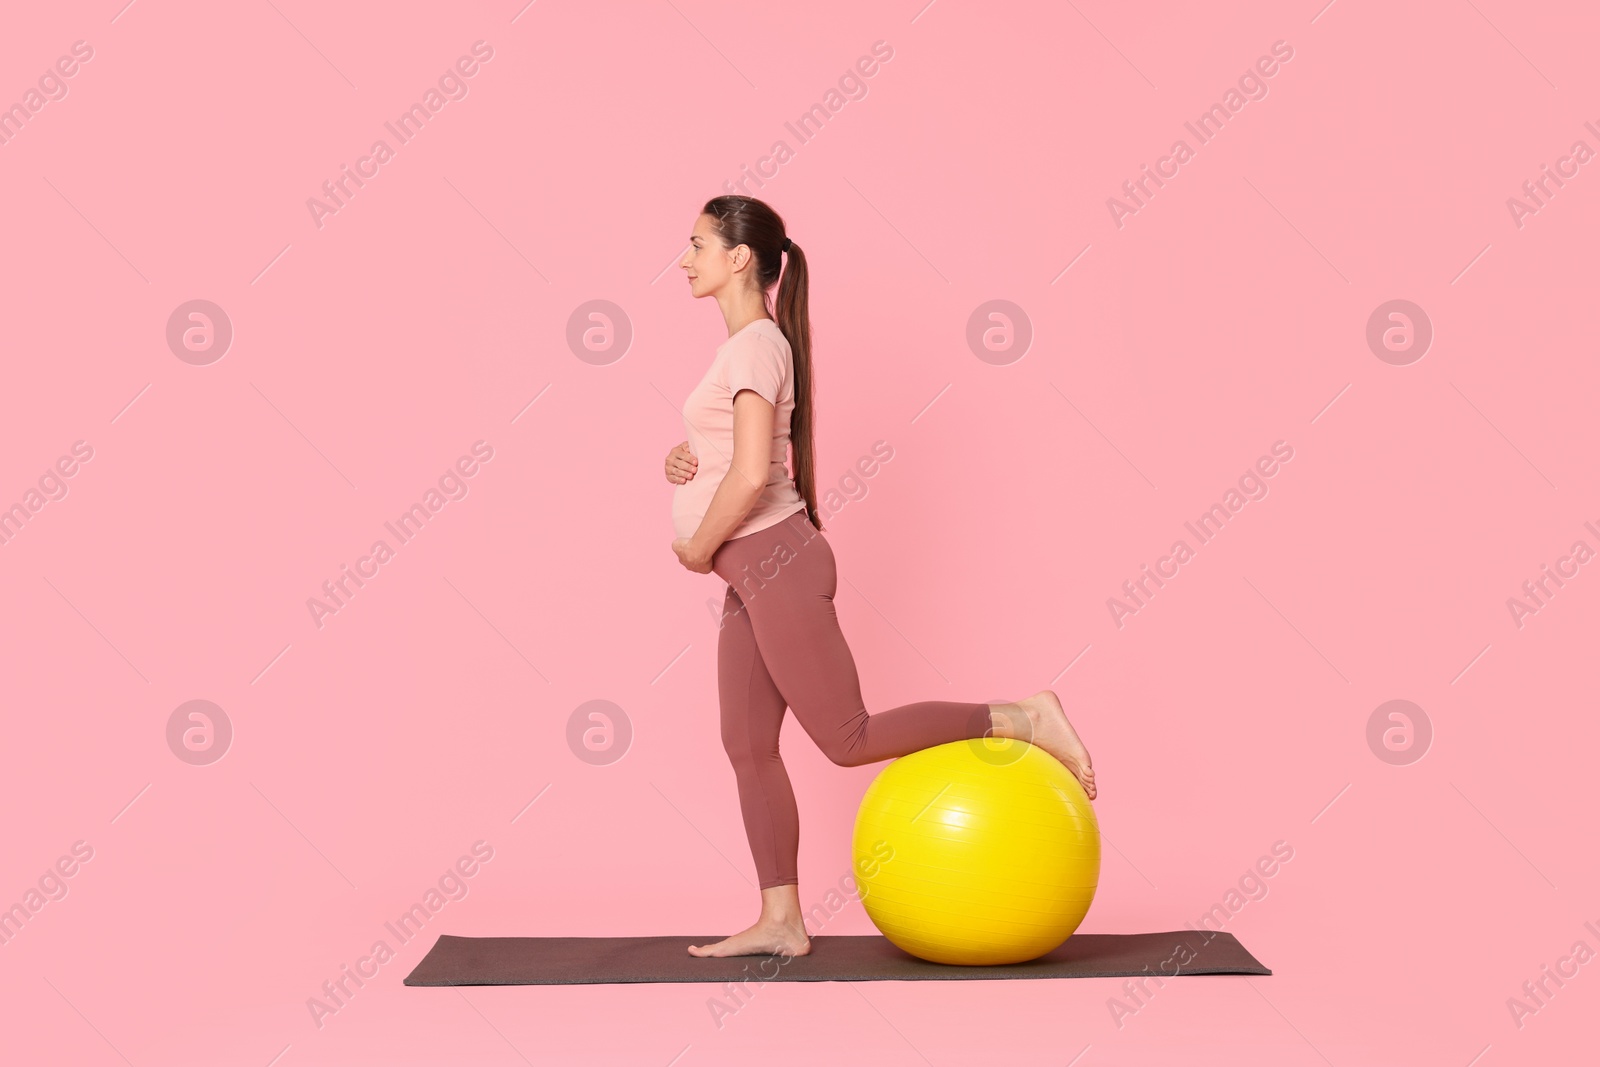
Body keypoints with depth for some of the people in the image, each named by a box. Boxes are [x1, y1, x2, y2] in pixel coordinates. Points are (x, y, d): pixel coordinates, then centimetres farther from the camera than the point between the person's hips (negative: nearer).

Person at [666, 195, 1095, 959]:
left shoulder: (756, 345, -14)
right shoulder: (747, 344, 15)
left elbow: (752, 475, -24)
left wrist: (698, 548, -11)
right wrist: (685, 460, 3)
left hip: (775, 562, -10)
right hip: (754, 572, 10)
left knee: (847, 739, -4)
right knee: (748, 746, 9)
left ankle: (1021, 721, 3)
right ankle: (780, 921, 15)